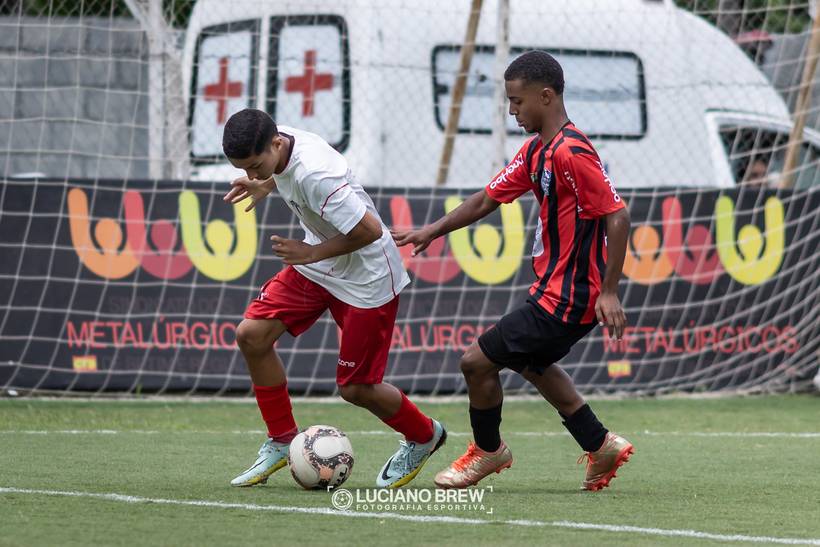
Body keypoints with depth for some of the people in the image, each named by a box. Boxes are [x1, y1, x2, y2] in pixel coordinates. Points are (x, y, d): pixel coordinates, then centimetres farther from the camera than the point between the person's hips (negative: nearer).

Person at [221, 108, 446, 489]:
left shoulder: (314, 174, -34)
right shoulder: (275, 149, -8)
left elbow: (370, 229, -31)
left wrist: (313, 253, -23)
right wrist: (267, 186, 13)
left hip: (366, 278, -8)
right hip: (316, 263, 8)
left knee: (355, 388, -2)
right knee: (251, 334, -5)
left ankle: (423, 436, 28)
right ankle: (282, 441, 10)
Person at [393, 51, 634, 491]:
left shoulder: (571, 152, -22)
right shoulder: (536, 150, 9)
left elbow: (617, 216, -24)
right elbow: (488, 199, 16)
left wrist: (608, 291, -24)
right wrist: (433, 231, 10)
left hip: (566, 298, -10)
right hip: (553, 289, 10)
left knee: (477, 361, -4)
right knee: (531, 364, 30)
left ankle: (487, 450, 19)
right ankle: (601, 447, 32)